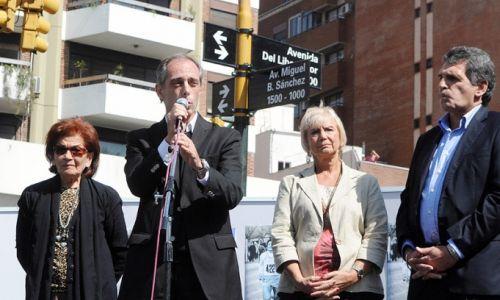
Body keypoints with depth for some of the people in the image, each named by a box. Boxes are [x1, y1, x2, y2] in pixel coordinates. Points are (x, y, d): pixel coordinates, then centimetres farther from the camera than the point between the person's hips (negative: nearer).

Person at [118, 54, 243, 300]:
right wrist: (168, 139, -11)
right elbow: (138, 187, -5)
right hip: (152, 260, 0)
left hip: (208, 261, 0)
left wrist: (199, 164, -23)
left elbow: (233, 195, -6)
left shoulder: (225, 138, 9)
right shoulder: (140, 139, 12)